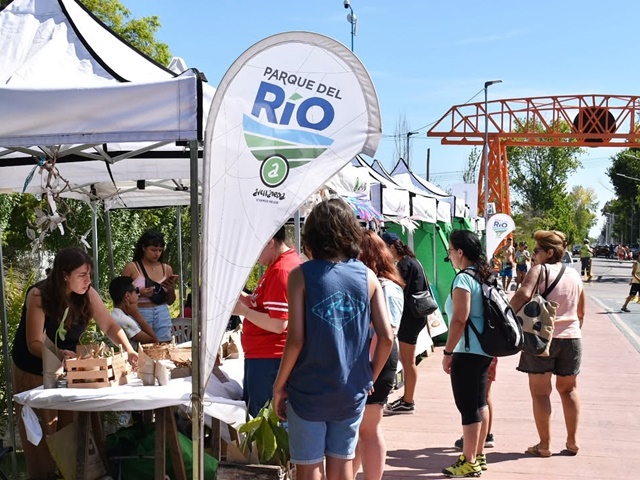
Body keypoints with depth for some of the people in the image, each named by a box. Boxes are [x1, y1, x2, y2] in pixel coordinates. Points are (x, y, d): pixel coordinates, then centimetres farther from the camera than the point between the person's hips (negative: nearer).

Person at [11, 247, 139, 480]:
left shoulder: (88, 294, -16)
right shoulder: (38, 295, -28)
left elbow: (109, 326, -13)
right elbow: (35, 344, -28)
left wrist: (129, 350, -30)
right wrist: (58, 354, -47)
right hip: (33, 369, -3)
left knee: (71, 423, 3)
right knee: (41, 428, 5)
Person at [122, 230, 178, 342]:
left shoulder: (167, 269, 8)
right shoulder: (131, 268, -3)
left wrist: (171, 289, -4)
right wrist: (139, 293, -16)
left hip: (162, 316, 3)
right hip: (140, 315, -3)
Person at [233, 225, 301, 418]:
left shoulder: (281, 271, -20)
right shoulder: (286, 262, 11)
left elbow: (278, 324, -25)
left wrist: (244, 310, -15)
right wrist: (247, 298, 6)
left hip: (267, 359, -10)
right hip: (261, 355, 10)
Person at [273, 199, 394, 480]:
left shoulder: (302, 275, -9)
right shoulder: (367, 276, 0)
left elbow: (296, 340, -14)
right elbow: (386, 337, -4)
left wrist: (279, 386, -2)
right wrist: (371, 377, 11)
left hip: (309, 391, -3)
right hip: (352, 391, 3)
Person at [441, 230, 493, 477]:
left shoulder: (463, 279, -17)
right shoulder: (484, 277, 11)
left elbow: (459, 319, -22)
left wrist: (447, 352, -16)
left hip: (467, 352, -10)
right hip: (484, 349, 10)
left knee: (468, 407, -3)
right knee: (480, 403, 17)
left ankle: (469, 462, 4)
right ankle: (479, 455, 27)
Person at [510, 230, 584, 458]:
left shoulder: (539, 270, -9)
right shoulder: (574, 275, 9)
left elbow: (523, 295, -26)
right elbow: (581, 312, 17)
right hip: (571, 337, 5)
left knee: (540, 392, 5)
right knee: (568, 388, 20)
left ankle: (545, 444, 8)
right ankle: (573, 441, 22)